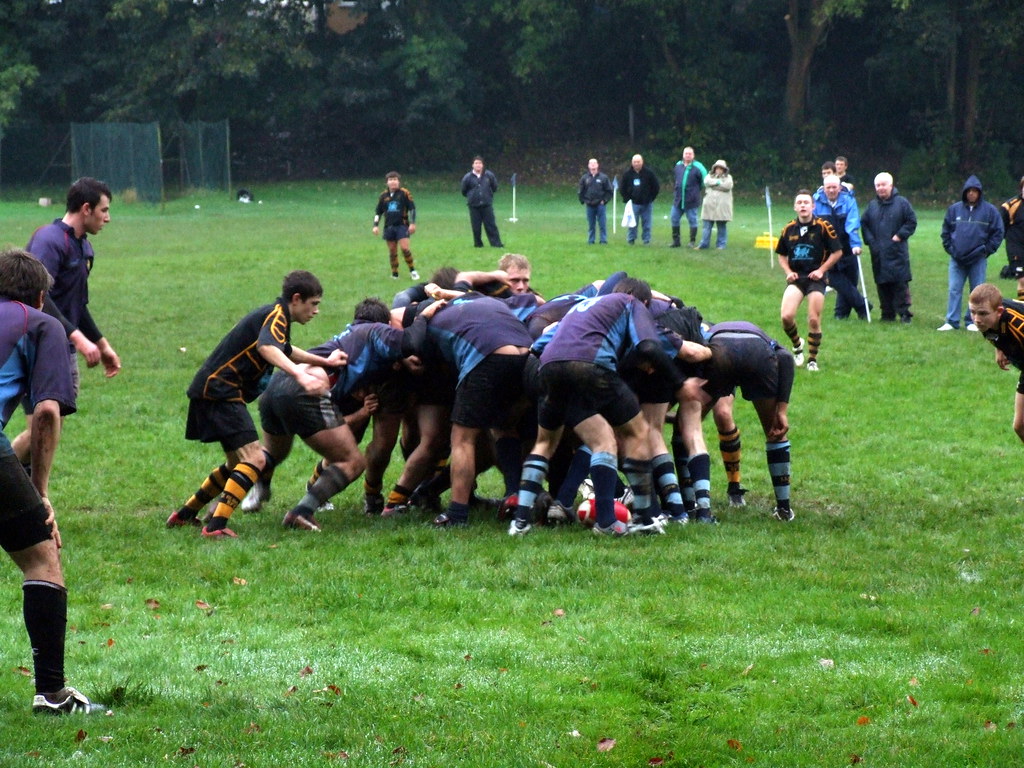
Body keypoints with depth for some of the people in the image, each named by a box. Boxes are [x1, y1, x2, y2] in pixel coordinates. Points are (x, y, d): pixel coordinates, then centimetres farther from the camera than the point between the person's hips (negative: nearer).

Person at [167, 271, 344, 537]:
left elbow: (284, 351, 41)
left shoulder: (275, 316, 19)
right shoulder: (276, 316, -13)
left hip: (213, 390, 11)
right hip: (219, 391, -11)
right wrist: (300, 375, -48)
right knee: (255, 459, -18)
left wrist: (325, 362, 40)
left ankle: (185, 515, 30)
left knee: (238, 464, 21)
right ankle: (216, 526, -25)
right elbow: (266, 347, -36)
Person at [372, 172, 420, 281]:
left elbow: (412, 208, 0)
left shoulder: (405, 193, -3)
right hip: (389, 226, 4)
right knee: (392, 250, 5)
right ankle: (394, 274, 13)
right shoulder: (383, 196, 8)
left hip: (402, 225, -4)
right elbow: (378, 212, 15)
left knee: (404, 248, -14)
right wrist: (376, 225, 6)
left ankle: (412, 271, 0)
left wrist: (412, 223, -6)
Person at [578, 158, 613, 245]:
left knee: (602, 224, -3)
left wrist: (604, 200, -5)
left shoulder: (603, 177, 0)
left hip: (600, 204, -2)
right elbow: (581, 191, 13)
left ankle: (603, 240, 2)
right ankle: (590, 240, 13)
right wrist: (583, 201, 4)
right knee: (591, 225, 6)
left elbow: (609, 191, 3)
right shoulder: (584, 178, 6)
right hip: (589, 205, 2)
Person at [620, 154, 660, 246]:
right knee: (632, 223, 0)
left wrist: (651, 198, 0)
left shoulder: (649, 173, -3)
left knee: (647, 224, 2)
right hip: (633, 203, 1)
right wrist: (627, 199, 3)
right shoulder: (627, 174, 1)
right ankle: (631, 240, 8)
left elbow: (656, 187, 3)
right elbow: (622, 188, 11)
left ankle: (646, 240, 9)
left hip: (646, 204, -1)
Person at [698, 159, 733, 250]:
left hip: (722, 206, -1)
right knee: (707, 226, -1)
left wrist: (713, 184, -5)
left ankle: (721, 245, 6)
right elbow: (707, 181, -6)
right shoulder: (710, 176, 16)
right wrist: (718, 182, -13)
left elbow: (728, 185, -10)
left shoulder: (728, 177, 11)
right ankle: (704, 244, 2)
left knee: (722, 227, 1)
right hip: (710, 205, 1)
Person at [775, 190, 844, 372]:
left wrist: (821, 270, -7)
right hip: (796, 278, 2)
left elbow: (837, 252, 0)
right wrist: (788, 271, 1)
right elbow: (782, 255, 18)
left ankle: (812, 360, 12)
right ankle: (797, 344, 16)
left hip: (815, 278, -2)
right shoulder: (789, 229, 5)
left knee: (814, 321, -5)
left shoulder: (823, 227, -6)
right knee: (787, 316, -15)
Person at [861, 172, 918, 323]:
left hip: (897, 252, -4)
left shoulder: (901, 203, 1)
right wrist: (870, 240, 1)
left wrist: (899, 236, -9)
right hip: (878, 253, 4)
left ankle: (904, 312, -4)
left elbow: (912, 222, 1)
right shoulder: (872, 205, 13)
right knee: (882, 284, 4)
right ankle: (887, 314, 10)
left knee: (900, 283, -8)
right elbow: (864, 224, 16)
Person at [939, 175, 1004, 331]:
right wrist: (949, 247, 4)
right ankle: (951, 321, 2)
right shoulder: (954, 209, 5)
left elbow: (997, 233, 3)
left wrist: (987, 250, -3)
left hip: (978, 259, -1)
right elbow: (946, 230, 14)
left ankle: (973, 321, 11)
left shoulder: (989, 210, -1)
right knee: (954, 290, -1)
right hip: (957, 259, 2)